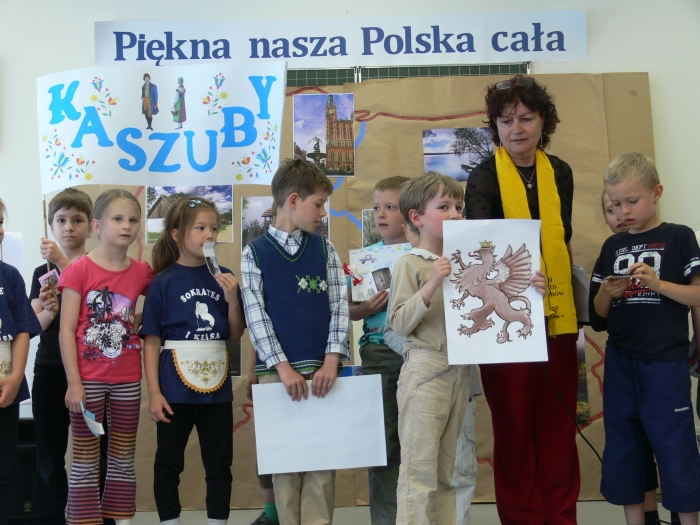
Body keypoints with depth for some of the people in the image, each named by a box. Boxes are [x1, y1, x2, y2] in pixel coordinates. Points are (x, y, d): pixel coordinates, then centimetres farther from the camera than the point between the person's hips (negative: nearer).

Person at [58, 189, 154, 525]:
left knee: (123, 457, 11)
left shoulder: (142, 272, 3)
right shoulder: (79, 270, -8)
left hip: (127, 379, 4)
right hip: (89, 379, -4)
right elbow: (66, 329, -10)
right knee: (86, 459, 5)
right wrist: (73, 382, -13)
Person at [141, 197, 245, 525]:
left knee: (220, 463, 11)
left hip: (217, 385, 3)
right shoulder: (164, 282, -7)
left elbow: (236, 334, 7)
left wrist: (232, 300, -9)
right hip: (176, 386, -3)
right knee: (168, 462, 9)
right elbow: (151, 341, -7)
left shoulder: (223, 277, 4)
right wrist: (154, 392, -11)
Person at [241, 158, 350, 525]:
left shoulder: (324, 248, 9)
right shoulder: (254, 253, 2)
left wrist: (331, 361, -9)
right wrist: (284, 368, -13)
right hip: (277, 370, -2)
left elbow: (339, 306, 3)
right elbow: (256, 315, -5)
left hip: (321, 369, 2)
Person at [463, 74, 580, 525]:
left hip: (557, 317, 4)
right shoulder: (485, 177, -5)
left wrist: (575, 317, 15)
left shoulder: (559, 173, 8)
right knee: (514, 427, 6)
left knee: (558, 426, 10)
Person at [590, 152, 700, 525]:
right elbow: (598, 318, 12)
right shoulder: (613, 246, 10)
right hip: (620, 364, 5)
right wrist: (606, 294, -9)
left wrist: (657, 283, -20)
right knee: (622, 452, 11)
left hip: (665, 364, -5)